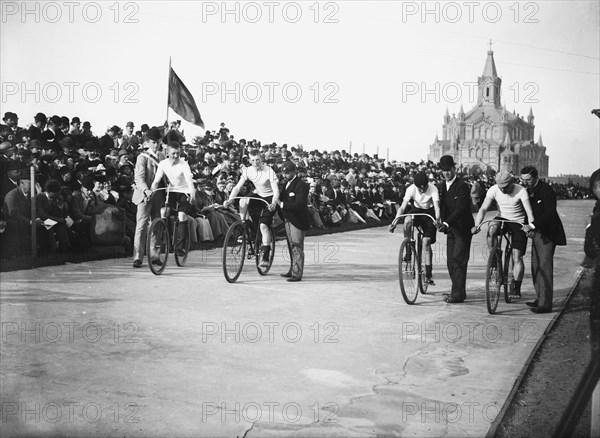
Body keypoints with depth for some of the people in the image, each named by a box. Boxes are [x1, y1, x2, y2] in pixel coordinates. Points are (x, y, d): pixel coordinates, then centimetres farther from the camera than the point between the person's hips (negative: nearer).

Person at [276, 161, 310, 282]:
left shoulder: (301, 186, -15)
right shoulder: (286, 184, 14)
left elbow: (299, 204, -25)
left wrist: (282, 204, -26)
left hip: (298, 221, -9)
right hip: (288, 219, 9)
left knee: (297, 247, -7)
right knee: (291, 246, 16)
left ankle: (297, 274, -4)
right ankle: (293, 270, 26)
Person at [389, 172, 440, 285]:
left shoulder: (433, 189, -26)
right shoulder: (411, 189, -22)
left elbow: (437, 206, -36)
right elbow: (403, 207, -26)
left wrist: (437, 219, -56)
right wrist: (394, 222, -39)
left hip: (429, 212, -1)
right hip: (416, 210, 1)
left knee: (426, 242, -11)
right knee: (407, 220, -35)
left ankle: (428, 275, -2)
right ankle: (408, 251, -20)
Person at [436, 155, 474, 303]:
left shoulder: (462, 186, -15)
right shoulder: (443, 186, 10)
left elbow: (460, 209, -23)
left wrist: (446, 223, -31)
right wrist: (441, 221, -5)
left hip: (463, 228, -8)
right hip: (450, 229, 8)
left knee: (458, 260, -9)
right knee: (450, 262, 9)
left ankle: (458, 294, -5)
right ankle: (457, 291, 18)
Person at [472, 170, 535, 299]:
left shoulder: (521, 191, -20)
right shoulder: (493, 190, -14)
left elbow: (529, 212, -28)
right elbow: (483, 209, -18)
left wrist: (531, 226, -46)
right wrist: (477, 225, -34)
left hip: (518, 223, -2)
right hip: (502, 219, 2)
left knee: (517, 258, -6)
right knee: (492, 230, -35)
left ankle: (516, 287, 9)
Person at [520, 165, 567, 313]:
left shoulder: (546, 190, -15)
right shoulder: (527, 191, 9)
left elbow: (549, 213, -25)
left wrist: (532, 225, -34)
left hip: (547, 233, -9)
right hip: (536, 233, 9)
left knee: (545, 266, -11)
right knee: (536, 266, 12)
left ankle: (545, 304, -11)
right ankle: (539, 299, 22)